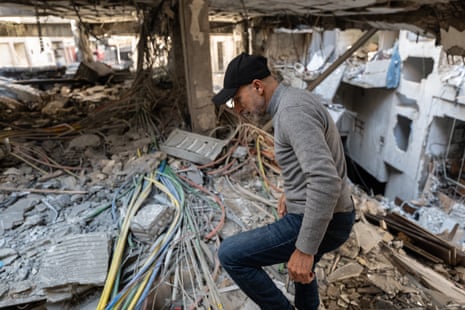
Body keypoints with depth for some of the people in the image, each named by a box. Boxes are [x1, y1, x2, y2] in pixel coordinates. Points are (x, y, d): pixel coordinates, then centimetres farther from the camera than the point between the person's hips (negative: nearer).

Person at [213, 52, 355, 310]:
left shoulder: (293, 110, -25)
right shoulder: (296, 101, 8)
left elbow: (326, 181, -33)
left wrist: (304, 249, -27)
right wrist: (291, 193, 22)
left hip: (318, 223, -10)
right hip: (325, 213, 10)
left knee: (231, 254, -3)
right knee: (301, 273, 34)